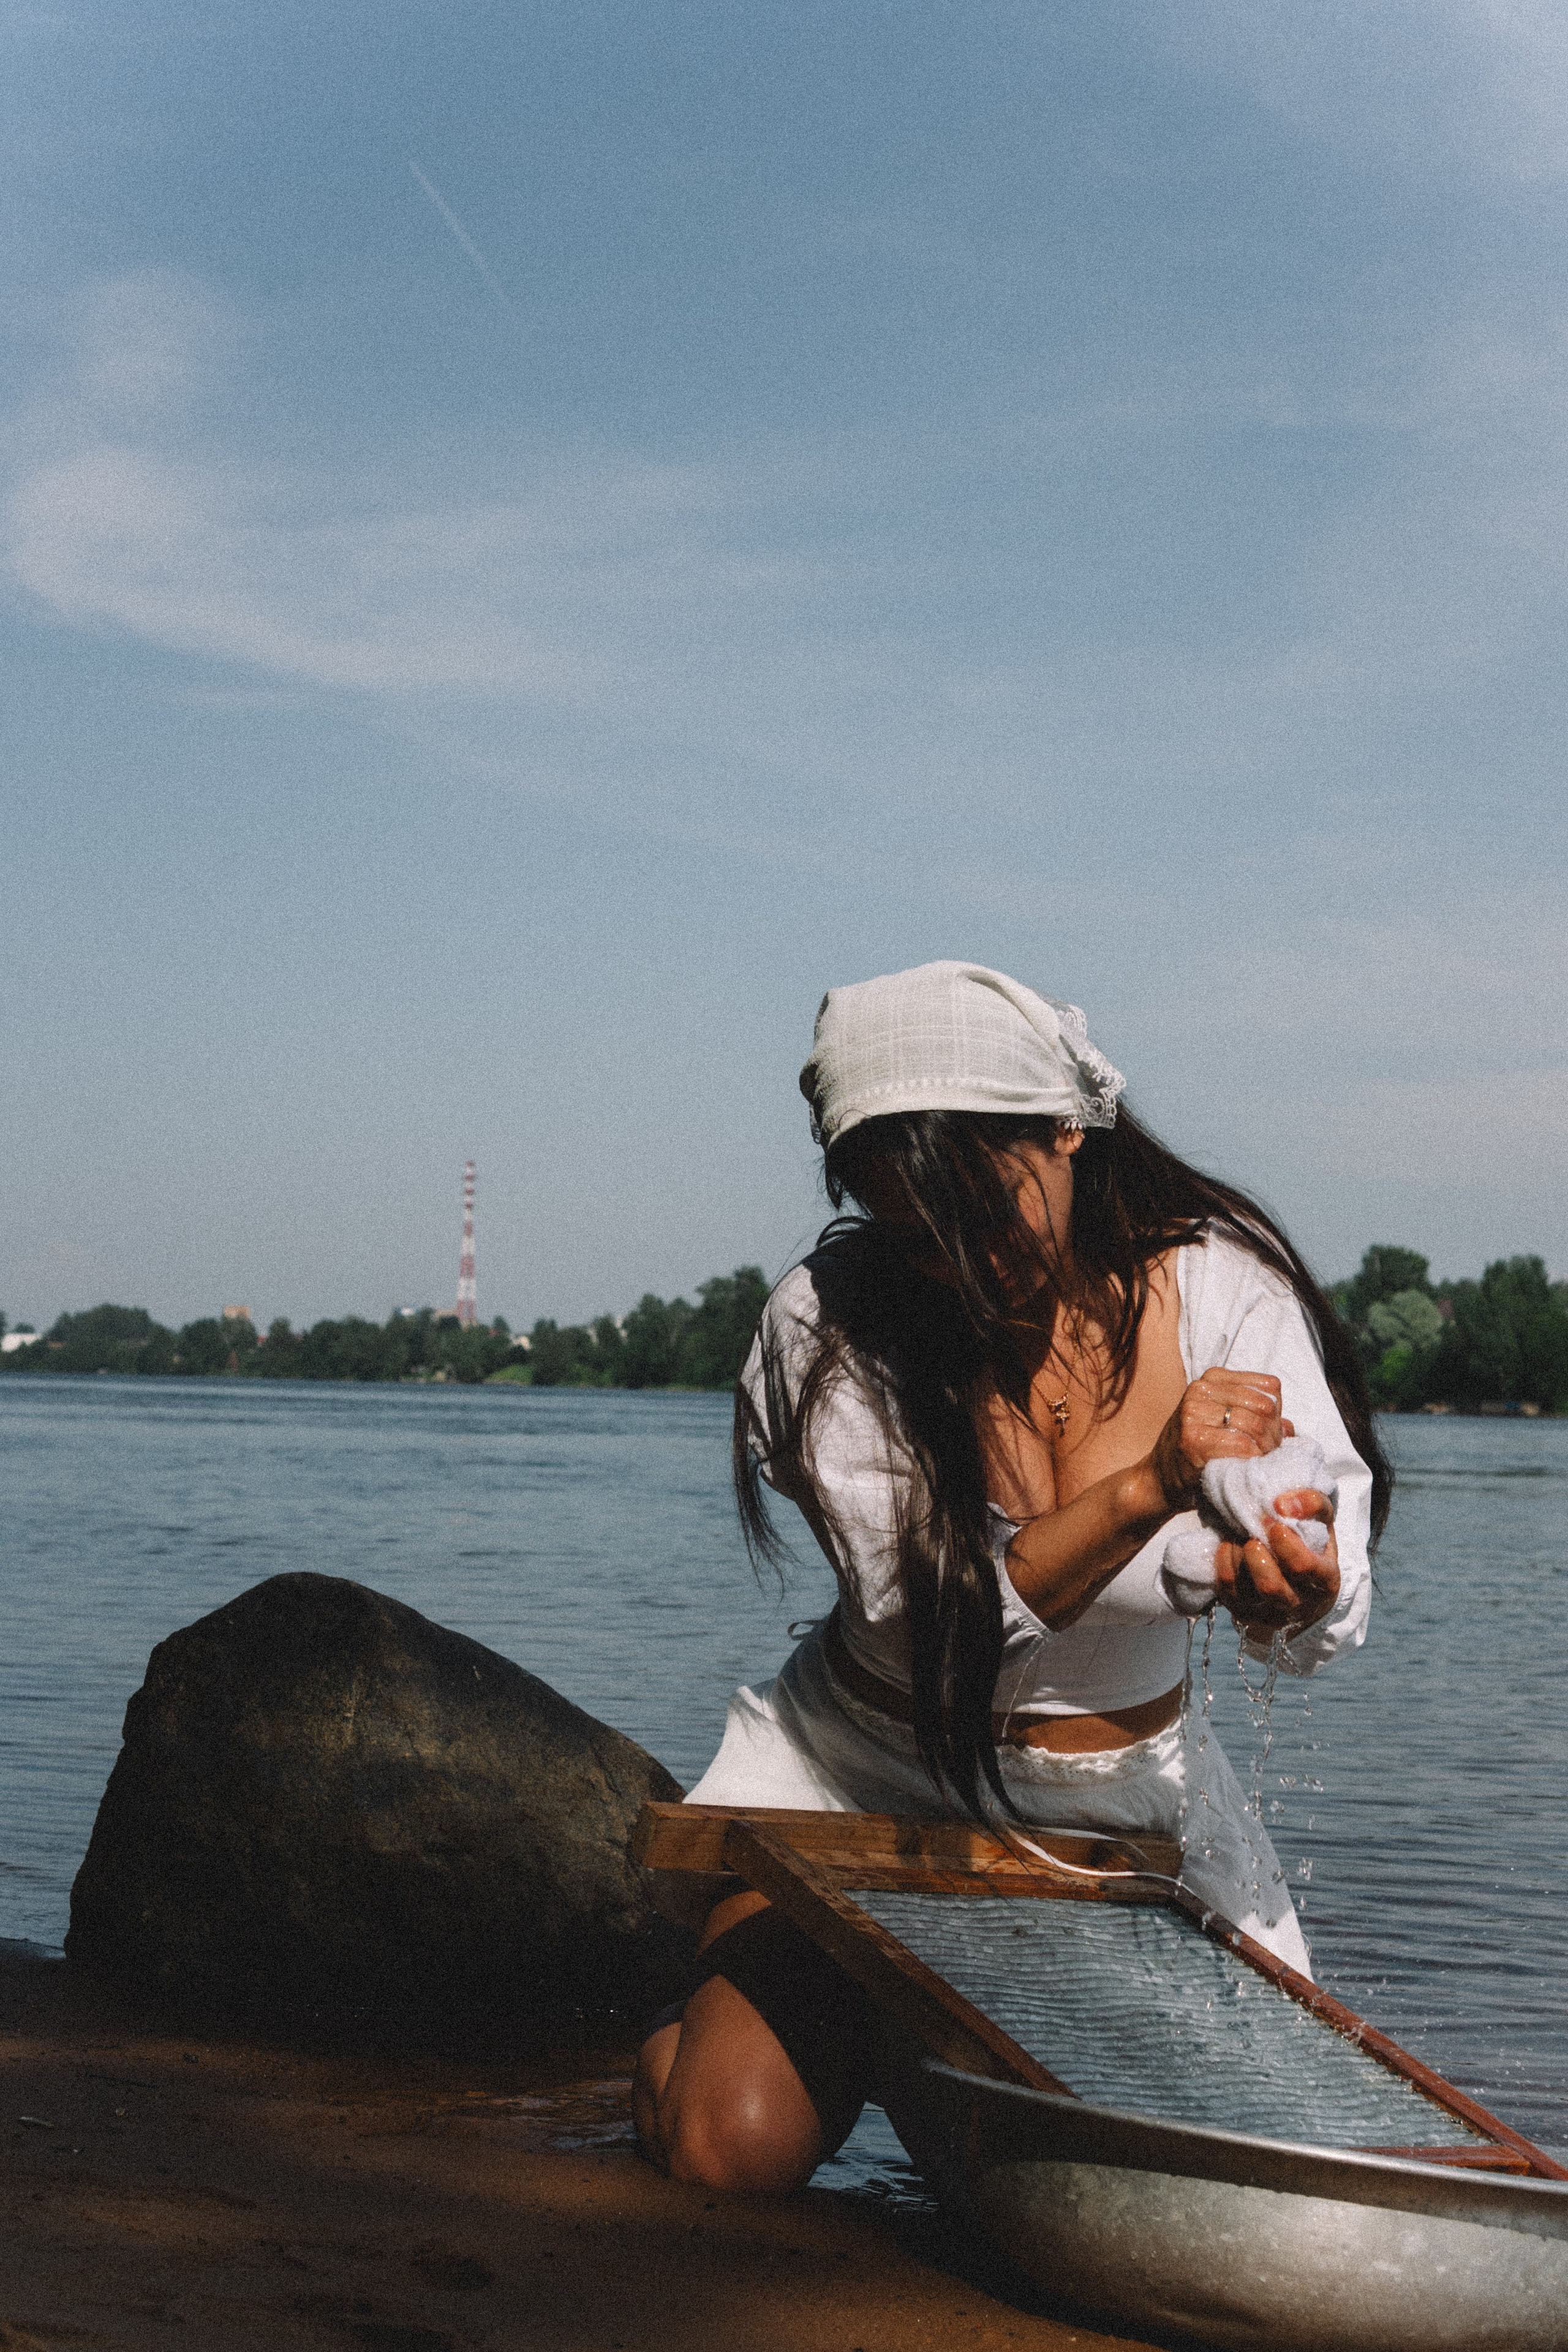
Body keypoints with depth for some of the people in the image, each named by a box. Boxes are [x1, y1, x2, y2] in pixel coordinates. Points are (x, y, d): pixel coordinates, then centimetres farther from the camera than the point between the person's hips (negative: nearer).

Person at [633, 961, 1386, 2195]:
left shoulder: (1220, 1283, -15)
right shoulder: (830, 1326, -17)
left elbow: (1327, 1621, -24)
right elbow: (930, 1616, -27)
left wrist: (1290, 1587, -50)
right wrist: (1146, 1490, -41)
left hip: (1130, 1795, 2)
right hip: (869, 1779, -2)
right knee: (736, 2148, -17)